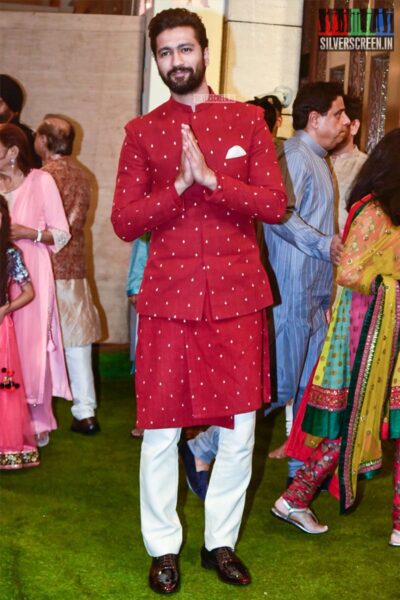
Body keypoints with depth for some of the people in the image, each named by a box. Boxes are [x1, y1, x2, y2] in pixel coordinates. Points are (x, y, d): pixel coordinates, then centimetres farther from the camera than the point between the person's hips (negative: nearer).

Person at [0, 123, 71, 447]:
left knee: (32, 345, -2)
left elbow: (62, 235, 0)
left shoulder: (41, 181, -2)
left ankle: (37, 422, 11)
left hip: (32, 273, -4)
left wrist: (28, 232, -13)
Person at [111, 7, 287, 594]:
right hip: (168, 298, 0)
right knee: (161, 431, 5)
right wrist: (179, 185, -16)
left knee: (240, 429, 7)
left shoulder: (248, 120, 6)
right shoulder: (142, 132, 5)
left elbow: (275, 204, -4)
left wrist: (210, 178, -17)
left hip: (236, 296, 1)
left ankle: (222, 541, 26)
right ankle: (163, 546, 23)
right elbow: (123, 222, -2)